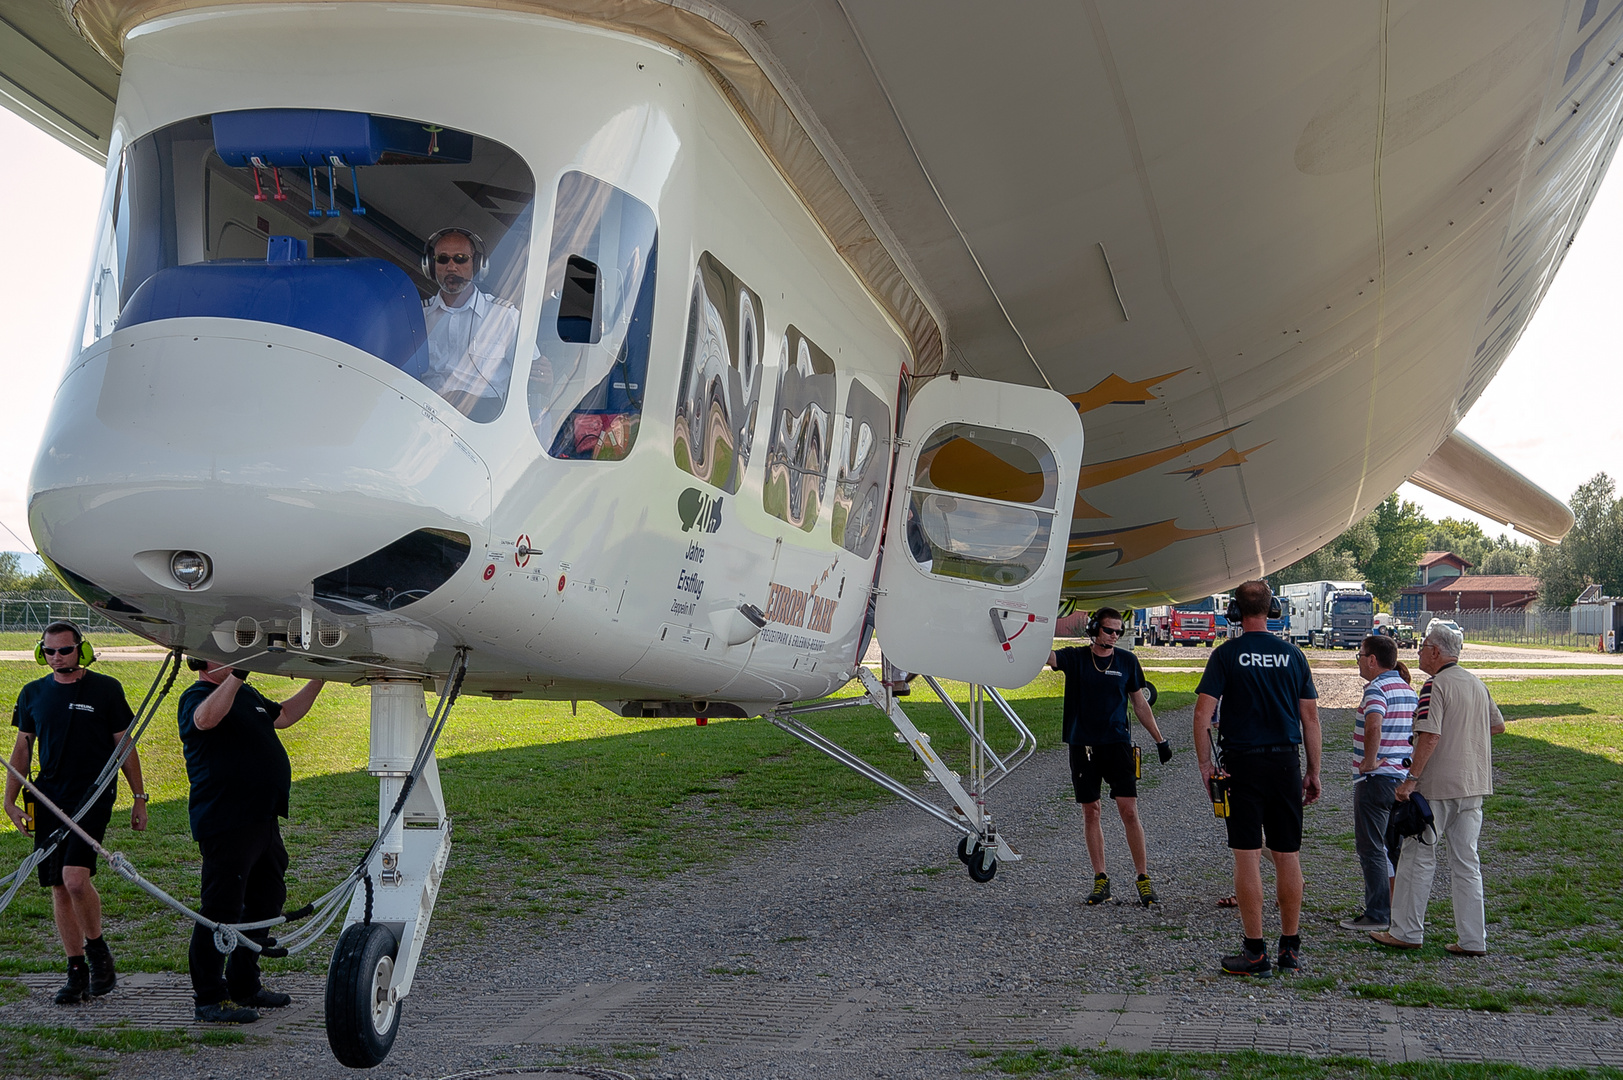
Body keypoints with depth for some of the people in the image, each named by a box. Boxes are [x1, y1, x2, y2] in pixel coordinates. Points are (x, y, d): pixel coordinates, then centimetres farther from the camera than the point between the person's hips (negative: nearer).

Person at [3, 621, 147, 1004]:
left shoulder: (106, 689, 0)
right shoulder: (33, 693, 10)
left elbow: (125, 745, 4)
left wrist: (139, 797, 3)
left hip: (93, 794, -4)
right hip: (50, 797, 5)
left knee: (76, 878, -21)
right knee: (58, 888, 5)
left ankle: (97, 949, 3)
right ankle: (77, 971, 15)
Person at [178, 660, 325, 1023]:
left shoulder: (247, 694, 18)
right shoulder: (196, 697, -10)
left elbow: (282, 716, 35)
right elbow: (206, 719, -34)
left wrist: (317, 681, 32)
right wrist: (236, 675, -38)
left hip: (263, 819, 10)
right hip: (226, 825, -10)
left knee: (265, 902, 17)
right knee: (221, 910, -5)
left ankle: (244, 986, 28)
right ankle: (208, 997, 2)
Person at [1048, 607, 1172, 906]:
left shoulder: (1127, 661, 7)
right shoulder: (1075, 658, 4)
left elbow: (1140, 704, 14)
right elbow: (1046, 656, -15)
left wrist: (1160, 739, 13)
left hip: (1117, 744, 0)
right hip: (1083, 745, 1)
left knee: (1129, 810, -7)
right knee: (1090, 812, 4)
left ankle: (1143, 878, -1)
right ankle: (1100, 879, 12)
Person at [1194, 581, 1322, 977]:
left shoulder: (1226, 654, -4)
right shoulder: (1292, 655, 6)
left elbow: (1203, 713, -11)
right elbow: (1310, 717, 6)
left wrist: (1205, 765, -4)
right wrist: (1314, 772, 12)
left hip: (1243, 764, -3)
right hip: (1286, 763, 3)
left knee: (1248, 856, -1)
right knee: (1288, 856, 8)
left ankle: (1255, 951, 0)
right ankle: (1290, 948, 14)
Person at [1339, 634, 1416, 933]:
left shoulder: (1377, 689, -16)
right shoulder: (1407, 689, 12)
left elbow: (1373, 727, -33)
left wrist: (1369, 761, -22)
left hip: (1375, 777, -9)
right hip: (1401, 776, 9)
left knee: (1370, 848, -3)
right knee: (1393, 846, 17)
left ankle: (1376, 914, -1)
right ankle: (1396, 907, 21)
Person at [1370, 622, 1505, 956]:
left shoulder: (1436, 685, -13)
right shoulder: (1477, 684, 11)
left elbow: (1430, 737, -22)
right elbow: (1498, 725, 22)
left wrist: (1411, 779, -21)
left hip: (1438, 785, -7)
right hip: (1474, 784, 7)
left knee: (1418, 856, 3)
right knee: (1466, 861, 9)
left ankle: (1407, 932, 8)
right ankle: (1473, 939, 8)